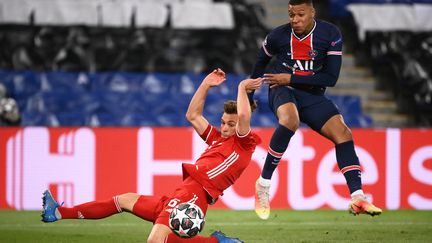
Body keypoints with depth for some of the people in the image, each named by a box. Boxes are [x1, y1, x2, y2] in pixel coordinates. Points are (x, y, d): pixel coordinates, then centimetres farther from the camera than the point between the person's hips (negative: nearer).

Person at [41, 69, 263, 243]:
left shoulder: (243, 144, -1)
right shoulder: (218, 140, 24)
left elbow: (243, 116, -18)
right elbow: (192, 116, 31)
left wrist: (242, 87, -2)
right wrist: (206, 85, 26)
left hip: (192, 193, -10)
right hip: (181, 197, 10)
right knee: (124, 200, 20)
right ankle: (60, 213, 29)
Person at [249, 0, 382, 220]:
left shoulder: (331, 34, -9)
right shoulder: (278, 36, -7)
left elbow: (331, 78, -13)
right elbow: (261, 62, 15)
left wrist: (291, 78, -17)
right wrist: (249, 93, 20)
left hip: (313, 95, 2)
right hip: (282, 90, -2)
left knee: (342, 133, -17)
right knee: (290, 120, -36)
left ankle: (357, 198, -17)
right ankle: (263, 184, -27)